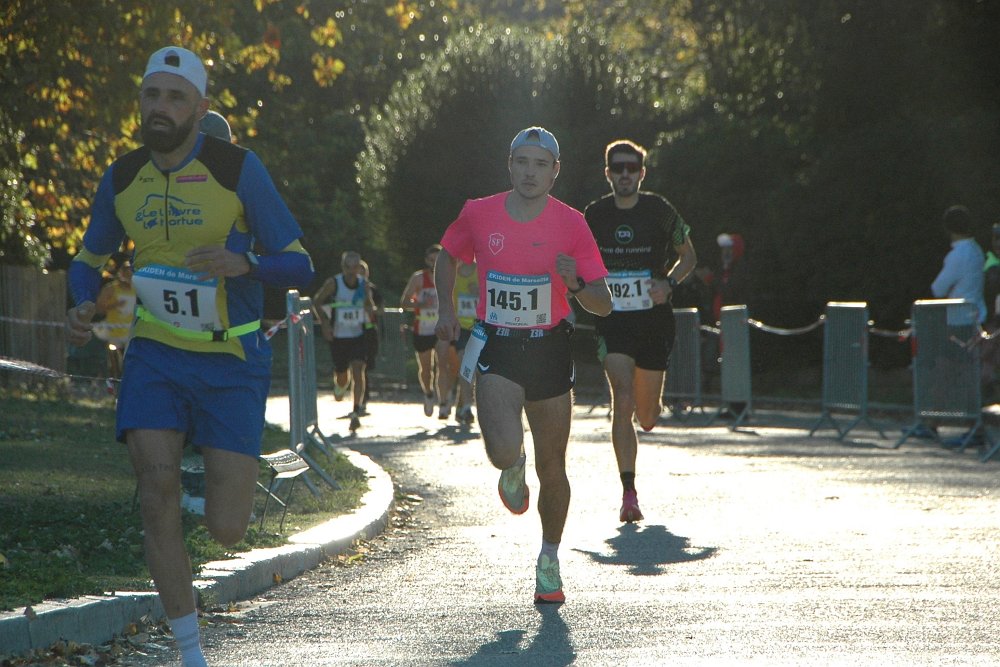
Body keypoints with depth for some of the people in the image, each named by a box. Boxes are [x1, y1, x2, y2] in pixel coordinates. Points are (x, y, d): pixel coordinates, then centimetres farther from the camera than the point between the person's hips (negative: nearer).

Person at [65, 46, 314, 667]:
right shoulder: (122, 179, 2)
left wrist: (243, 263, -29)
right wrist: (84, 308, -4)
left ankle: (233, 483, 34)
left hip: (232, 363, -3)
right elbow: (88, 259, 18)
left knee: (226, 532, -7)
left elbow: (299, 266, -8)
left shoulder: (238, 169, -11)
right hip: (156, 354, 3)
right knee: (157, 487, -18)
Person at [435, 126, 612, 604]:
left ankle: (549, 560, 29)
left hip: (548, 350, 1)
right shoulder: (478, 214, -3)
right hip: (496, 349, -1)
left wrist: (576, 284, -26)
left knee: (551, 468, 7)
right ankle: (513, 471, 17)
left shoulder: (570, 224, -6)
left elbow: (603, 304, -6)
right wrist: (446, 309, 6)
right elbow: (447, 257, 18)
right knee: (504, 450, -23)